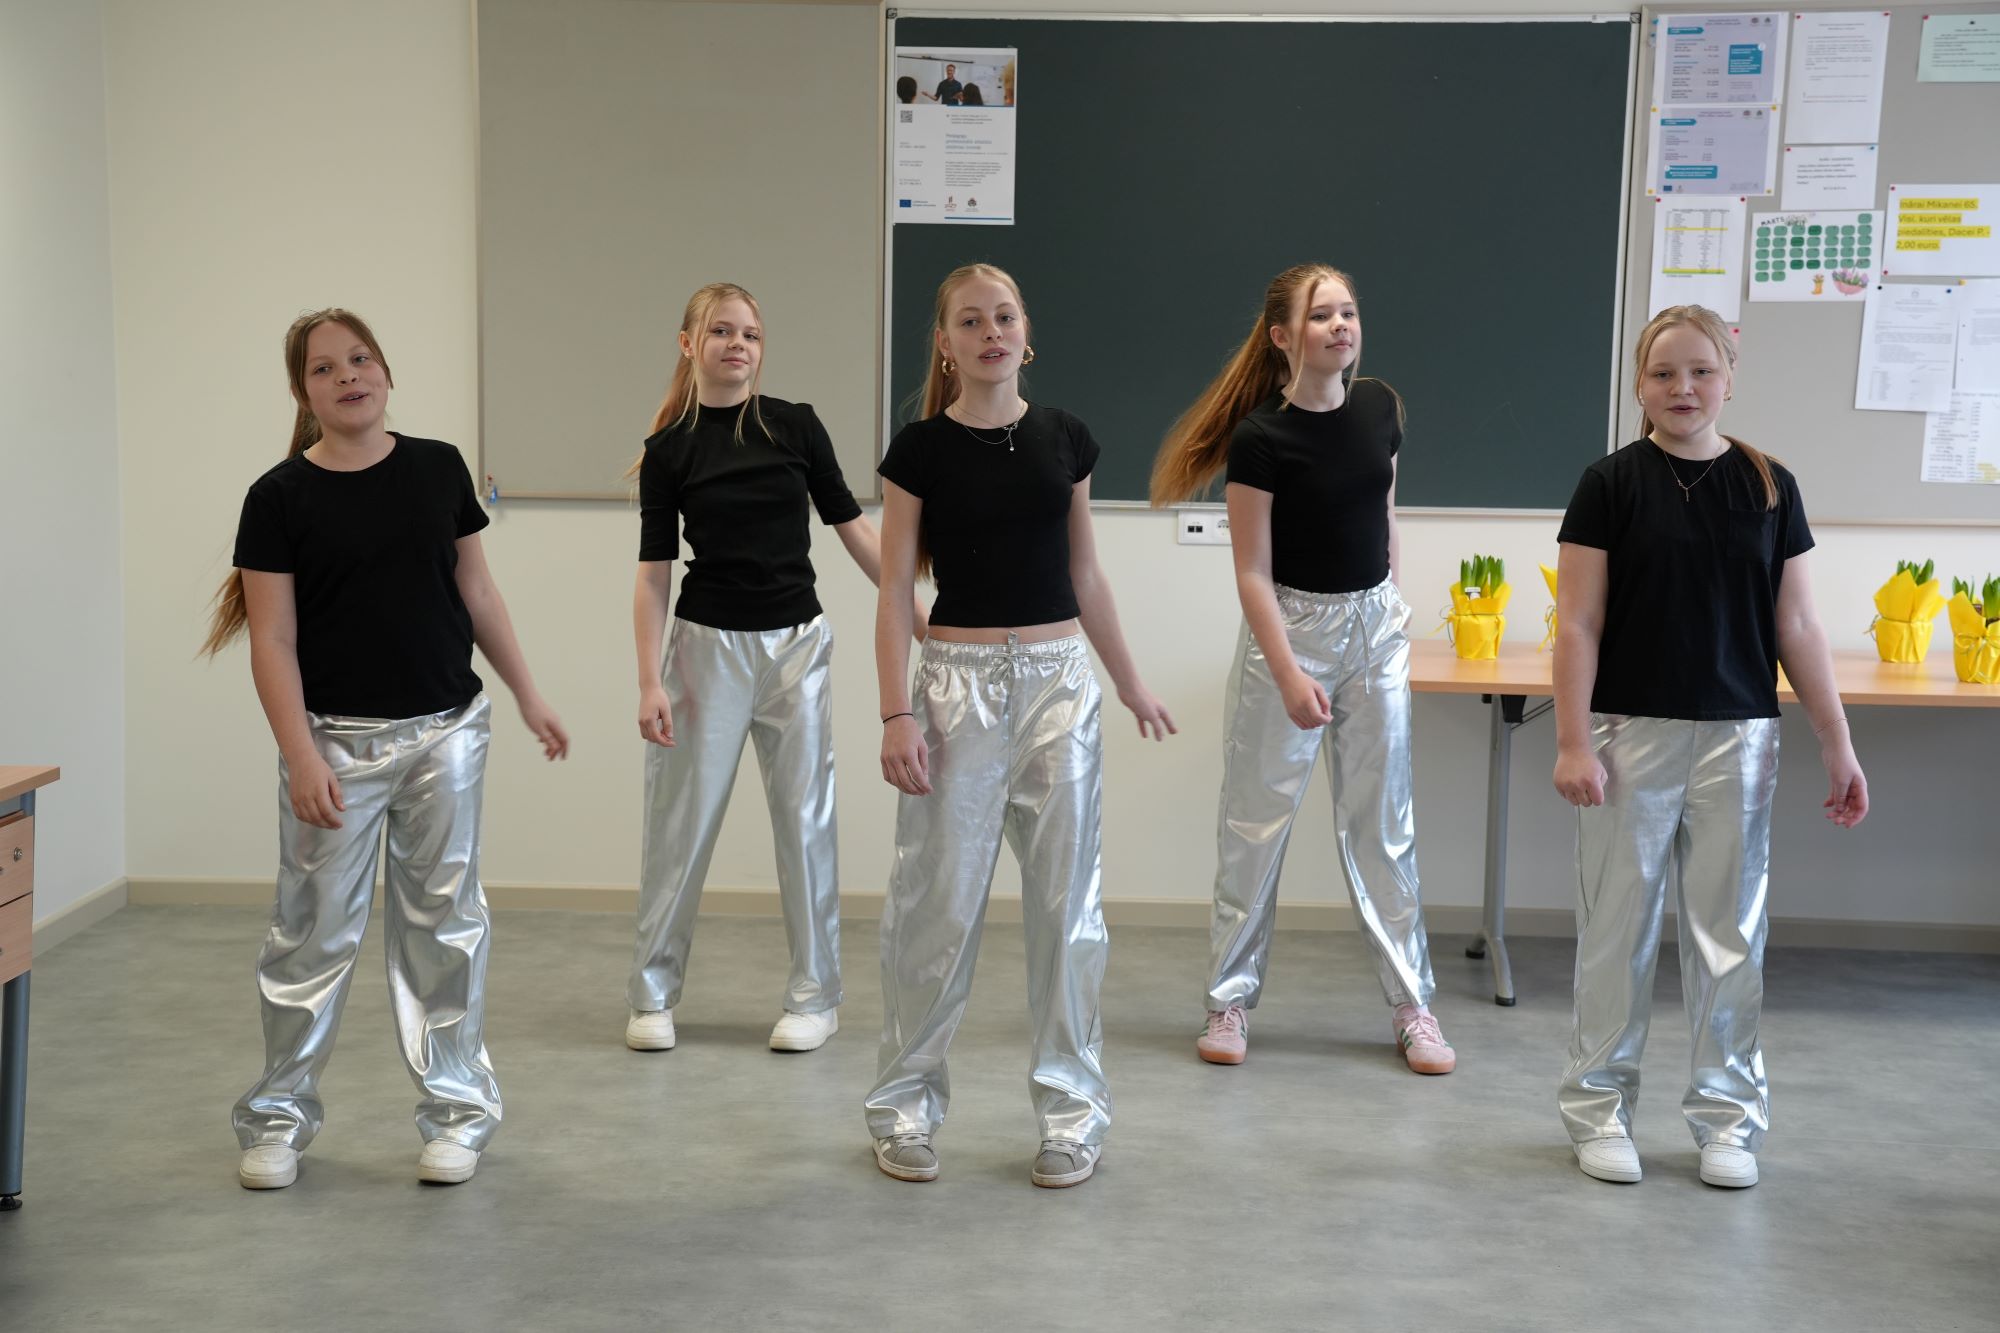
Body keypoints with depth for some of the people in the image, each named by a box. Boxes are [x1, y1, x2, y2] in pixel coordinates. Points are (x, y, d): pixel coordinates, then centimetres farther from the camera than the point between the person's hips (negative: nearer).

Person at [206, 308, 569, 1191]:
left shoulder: (439, 470, 2)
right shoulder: (281, 497, -6)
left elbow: (476, 589, 10)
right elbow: (273, 639, -8)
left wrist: (527, 695, 11)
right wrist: (300, 756, -16)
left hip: (445, 733, 2)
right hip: (338, 739, -2)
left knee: (443, 925, 10)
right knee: (314, 932, 5)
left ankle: (456, 1111, 20)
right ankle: (279, 1117, 21)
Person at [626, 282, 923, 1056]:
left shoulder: (795, 426, 1)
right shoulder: (668, 451, -2)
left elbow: (852, 529, 4)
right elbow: (654, 572, -2)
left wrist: (917, 614, 0)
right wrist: (650, 682, -9)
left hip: (796, 643, 1)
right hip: (708, 644, -1)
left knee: (805, 816, 5)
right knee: (681, 820, 3)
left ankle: (814, 997, 16)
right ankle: (652, 993, 17)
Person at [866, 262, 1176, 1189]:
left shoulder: (1063, 438, 6)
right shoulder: (921, 449, -3)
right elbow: (894, 590, -4)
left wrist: (1130, 684, 17)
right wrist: (896, 714, -12)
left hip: (1059, 678, 3)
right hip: (959, 680, -3)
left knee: (1066, 897, 6)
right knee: (939, 900, 2)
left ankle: (1071, 1110, 17)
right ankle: (906, 1104, 18)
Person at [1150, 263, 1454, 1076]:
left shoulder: (1378, 407, 0)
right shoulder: (1260, 437, -15)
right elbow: (1252, 571, -14)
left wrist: (1388, 611, 15)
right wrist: (1290, 676, -18)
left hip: (1375, 622, 5)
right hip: (1290, 624, -4)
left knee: (1383, 823, 9)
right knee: (1258, 819, 4)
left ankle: (1412, 1006, 16)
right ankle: (1231, 1000, 16)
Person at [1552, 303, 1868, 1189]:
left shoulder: (1769, 487, 4)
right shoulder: (1611, 485, -3)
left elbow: (1797, 626, 6)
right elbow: (1578, 624, -4)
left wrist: (1837, 743, 5)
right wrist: (1573, 741, -10)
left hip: (1737, 738, 2)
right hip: (1632, 735, -2)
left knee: (1730, 932, 8)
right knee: (1618, 929, 5)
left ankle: (1728, 1115, 20)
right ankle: (1599, 1107, 18)